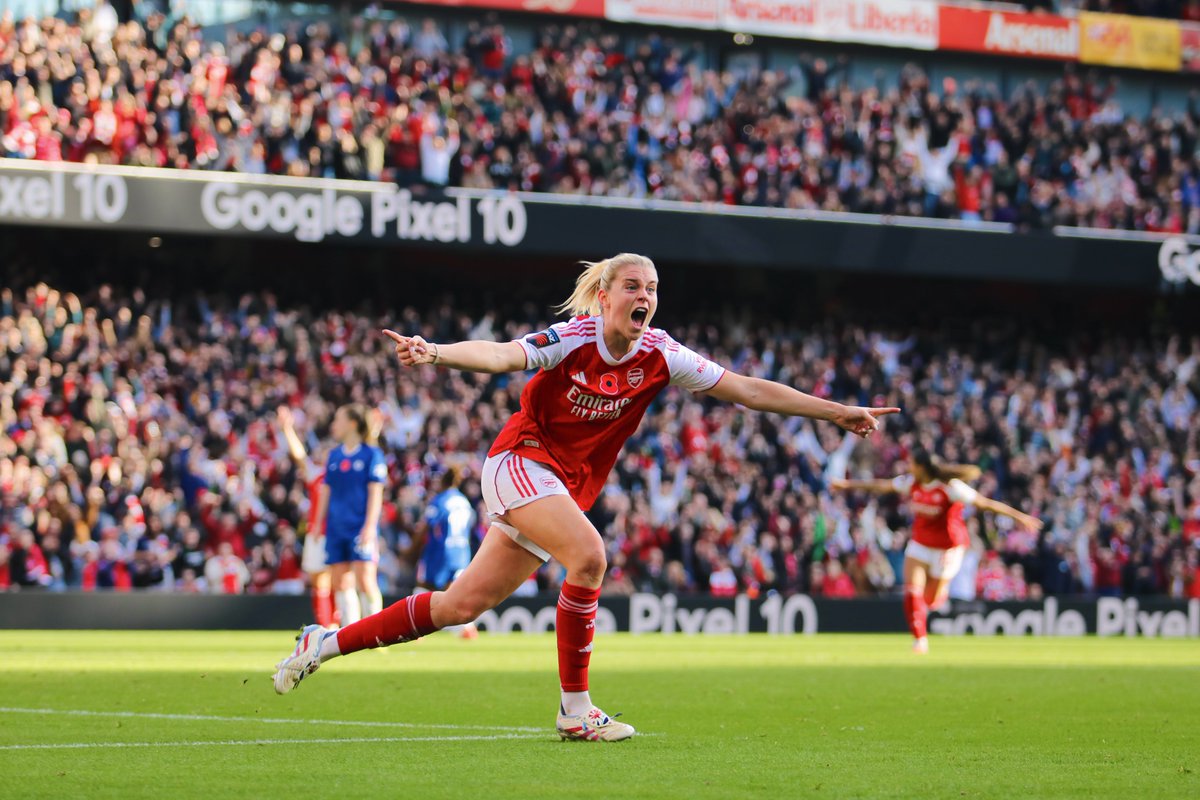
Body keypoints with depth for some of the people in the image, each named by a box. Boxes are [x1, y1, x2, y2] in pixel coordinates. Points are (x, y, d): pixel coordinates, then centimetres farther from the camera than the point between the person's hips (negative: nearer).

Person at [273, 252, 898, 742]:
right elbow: (502, 356, -32)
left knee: (462, 604, 5)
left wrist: (836, 412, -5)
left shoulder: (659, 356, -4)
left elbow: (749, 389, -2)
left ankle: (326, 643, 17)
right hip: (520, 460, -6)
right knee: (589, 556, -29)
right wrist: (437, 354, -51)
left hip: (567, 489, 6)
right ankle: (574, 710, -18)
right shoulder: (573, 338, -17)